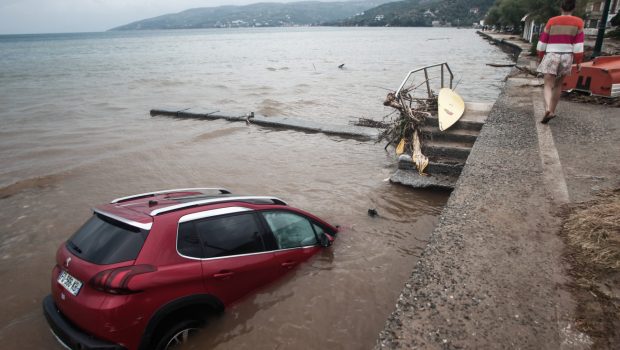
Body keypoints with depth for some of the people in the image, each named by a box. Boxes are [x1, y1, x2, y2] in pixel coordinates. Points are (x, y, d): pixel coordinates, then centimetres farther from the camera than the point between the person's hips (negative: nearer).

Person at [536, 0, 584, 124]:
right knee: (558, 85, 19)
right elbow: (578, 45, -6)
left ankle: (548, 109, -32)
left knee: (548, 86, -7)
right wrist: (579, 62, 1)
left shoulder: (552, 21, -1)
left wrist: (540, 57, 15)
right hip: (567, 58, 2)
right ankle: (552, 110, 22)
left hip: (551, 57, -2)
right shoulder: (578, 22, -1)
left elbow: (542, 42, 1)